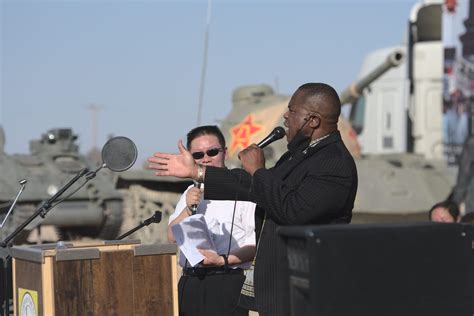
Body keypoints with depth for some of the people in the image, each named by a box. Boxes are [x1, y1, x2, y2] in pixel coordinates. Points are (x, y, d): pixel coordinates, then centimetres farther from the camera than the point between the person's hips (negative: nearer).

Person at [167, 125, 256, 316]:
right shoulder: (191, 193, 19)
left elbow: (258, 243, -10)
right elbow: (172, 237, 11)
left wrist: (223, 260, -20)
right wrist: (188, 208, -4)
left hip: (226, 285, -6)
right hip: (189, 284, 6)